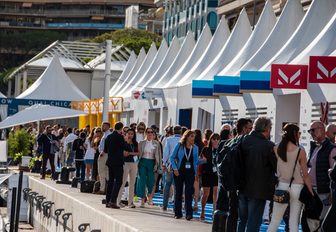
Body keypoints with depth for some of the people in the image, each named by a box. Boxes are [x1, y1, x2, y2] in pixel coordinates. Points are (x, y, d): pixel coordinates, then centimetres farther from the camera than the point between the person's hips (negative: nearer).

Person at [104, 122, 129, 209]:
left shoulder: (108, 137, 10)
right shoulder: (119, 137, -12)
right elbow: (126, 148, -9)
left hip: (110, 162, 7)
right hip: (118, 162, -7)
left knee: (111, 181, 12)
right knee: (118, 181, -5)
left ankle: (108, 201, 12)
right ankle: (113, 201, -14)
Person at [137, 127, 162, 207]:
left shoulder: (156, 143, 6)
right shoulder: (142, 143, 8)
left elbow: (158, 155, 6)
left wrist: (157, 165, -2)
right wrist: (138, 164, 0)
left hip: (151, 162, 0)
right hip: (143, 161, 0)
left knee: (151, 180, -3)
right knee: (142, 180, -5)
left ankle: (149, 196, 25)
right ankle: (142, 199, 1)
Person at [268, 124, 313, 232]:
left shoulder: (276, 149, -2)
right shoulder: (300, 152, -8)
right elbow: (305, 175, -5)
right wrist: (311, 192, 3)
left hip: (281, 186, 2)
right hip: (296, 187, -2)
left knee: (275, 220, 8)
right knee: (294, 222, 3)